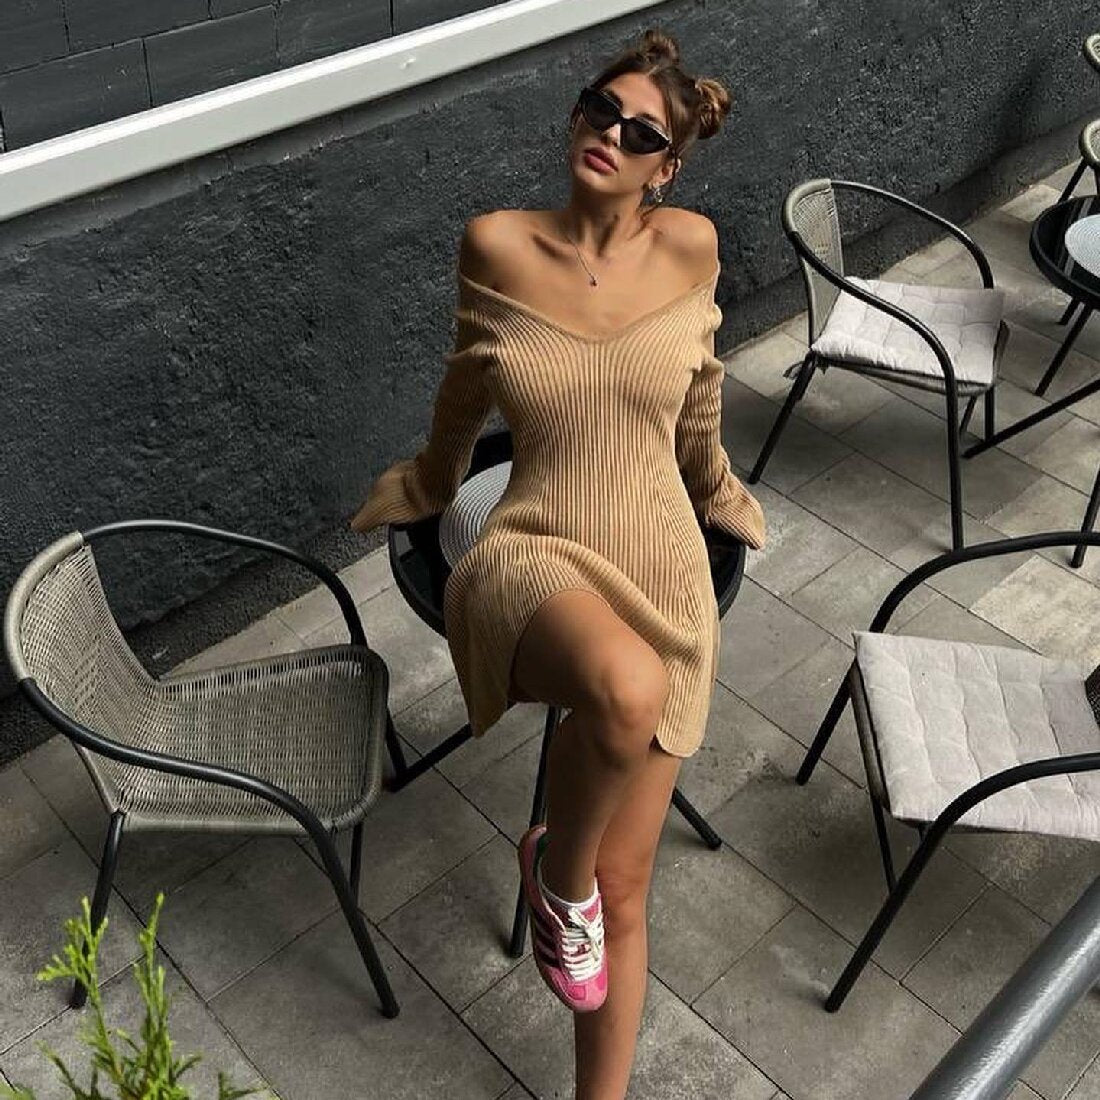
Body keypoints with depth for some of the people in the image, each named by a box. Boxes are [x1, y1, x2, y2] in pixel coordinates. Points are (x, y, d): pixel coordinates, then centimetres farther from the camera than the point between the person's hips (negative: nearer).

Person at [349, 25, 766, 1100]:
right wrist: (427, 481, 29)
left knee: (622, 888, 2)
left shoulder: (691, 245, -1)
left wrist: (714, 487, 32)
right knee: (628, 688, -39)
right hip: (535, 557, -2)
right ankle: (556, 867, -6)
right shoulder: (497, 243, -3)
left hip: (664, 577, 2)